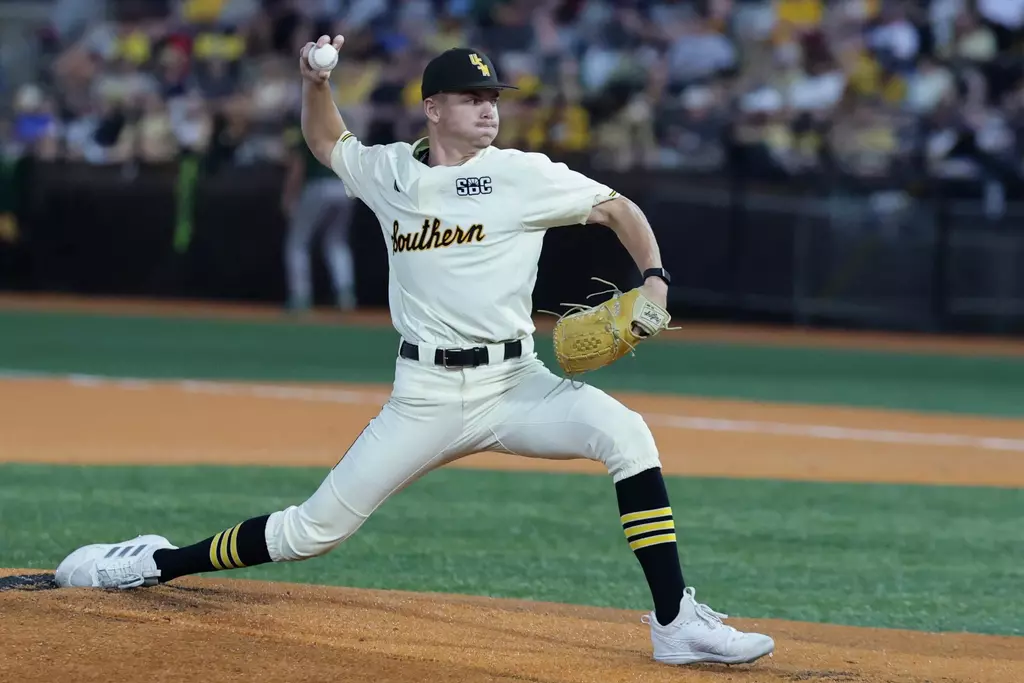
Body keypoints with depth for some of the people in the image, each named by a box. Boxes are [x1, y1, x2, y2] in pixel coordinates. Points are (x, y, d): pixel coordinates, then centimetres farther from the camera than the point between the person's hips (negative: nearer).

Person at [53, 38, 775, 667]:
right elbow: (327, 141, 28)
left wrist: (655, 281, -13)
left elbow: (619, 208, 3)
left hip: (513, 385, -1)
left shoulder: (523, 175, -3)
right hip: (425, 398, 2)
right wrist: (316, 81, 8)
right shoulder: (389, 172, 7)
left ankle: (676, 622, -27)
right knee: (316, 528, 2)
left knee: (624, 431, -29)